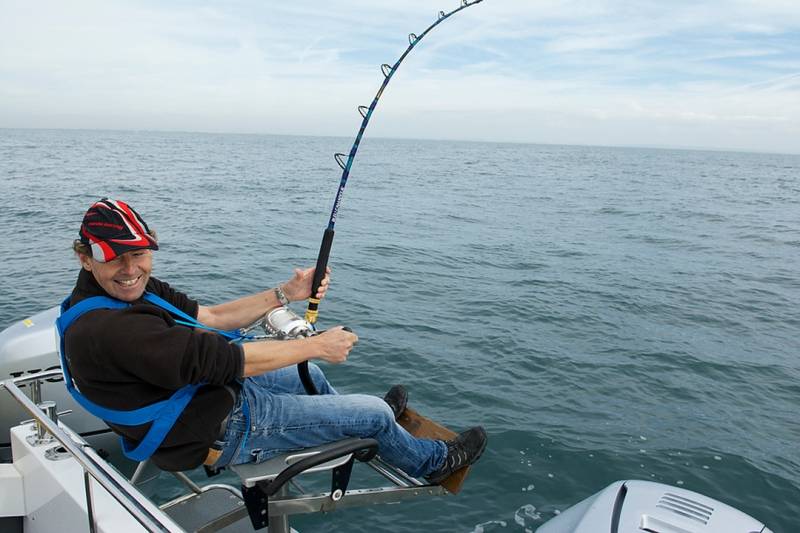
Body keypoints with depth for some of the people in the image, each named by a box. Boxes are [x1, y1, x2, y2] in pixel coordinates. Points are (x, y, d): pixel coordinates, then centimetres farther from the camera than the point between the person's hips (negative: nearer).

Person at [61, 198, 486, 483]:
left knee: (309, 373, 29)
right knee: (376, 412, 1)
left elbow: (209, 318, 4)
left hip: (213, 390, 10)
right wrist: (317, 346, -22)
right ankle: (432, 462, 32)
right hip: (224, 432, -9)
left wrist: (286, 293, -4)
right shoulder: (106, 330, -32)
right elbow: (223, 360, -32)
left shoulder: (135, 291, -1)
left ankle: (364, 425, 59)